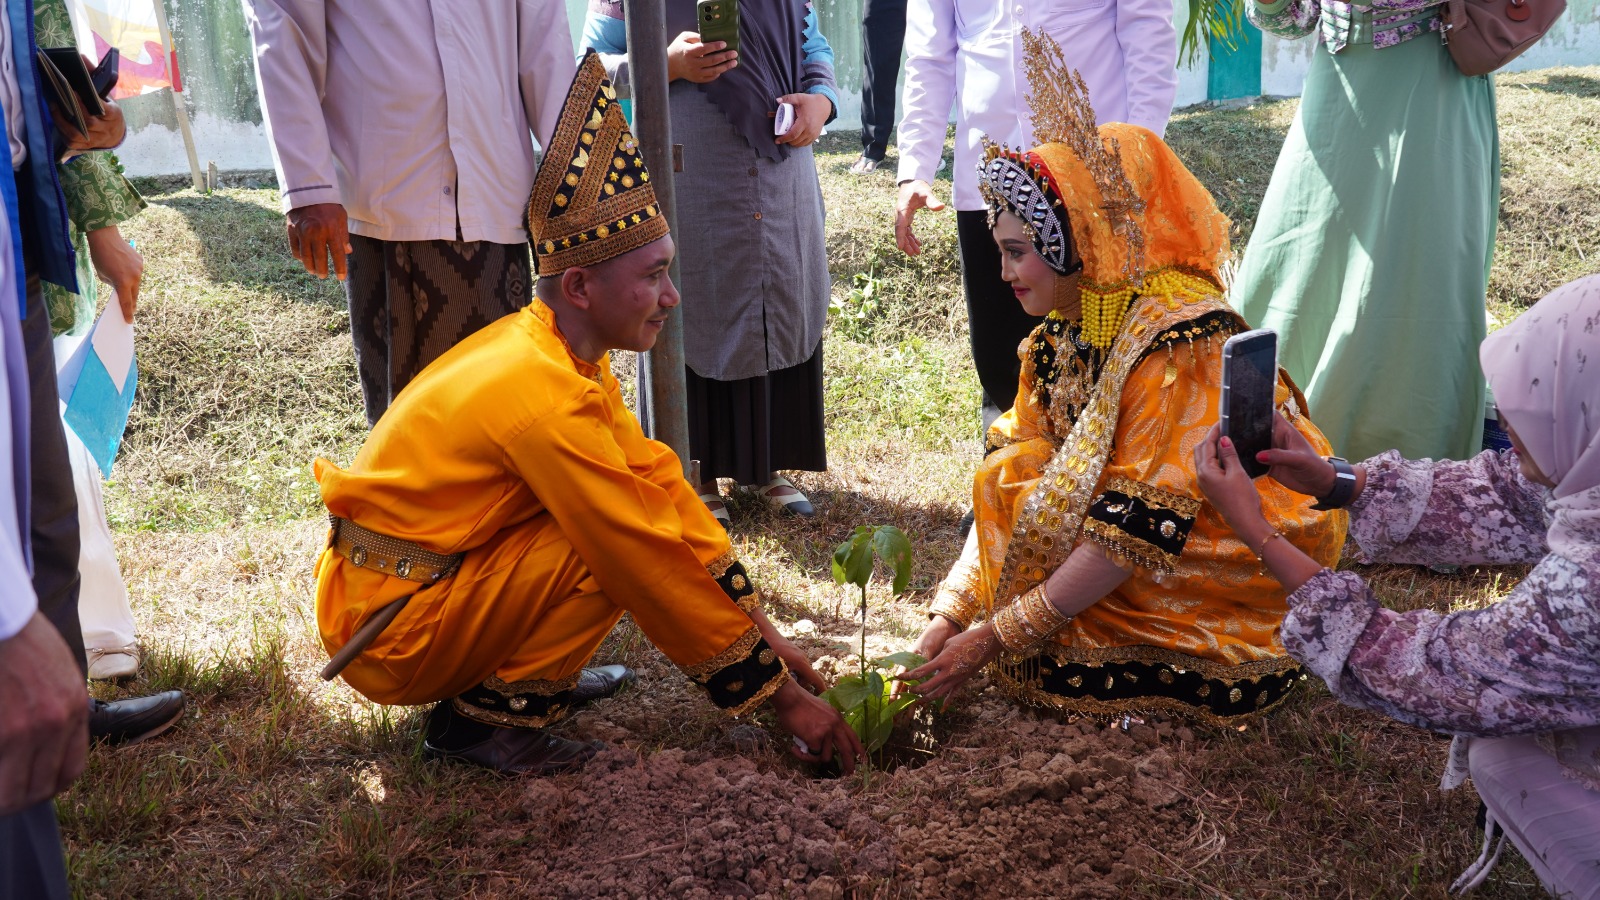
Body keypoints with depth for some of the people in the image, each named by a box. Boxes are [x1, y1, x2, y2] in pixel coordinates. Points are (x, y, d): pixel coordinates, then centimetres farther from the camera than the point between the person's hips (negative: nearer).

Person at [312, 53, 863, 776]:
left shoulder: (551, 350, 1)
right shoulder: (546, 397, -27)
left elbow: (658, 478, 2)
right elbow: (654, 565, -24)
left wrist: (759, 627, 1)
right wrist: (778, 694, -14)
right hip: (389, 636, -9)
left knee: (624, 510, 6)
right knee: (619, 546, -20)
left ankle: (522, 670, 11)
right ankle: (487, 714, -7)